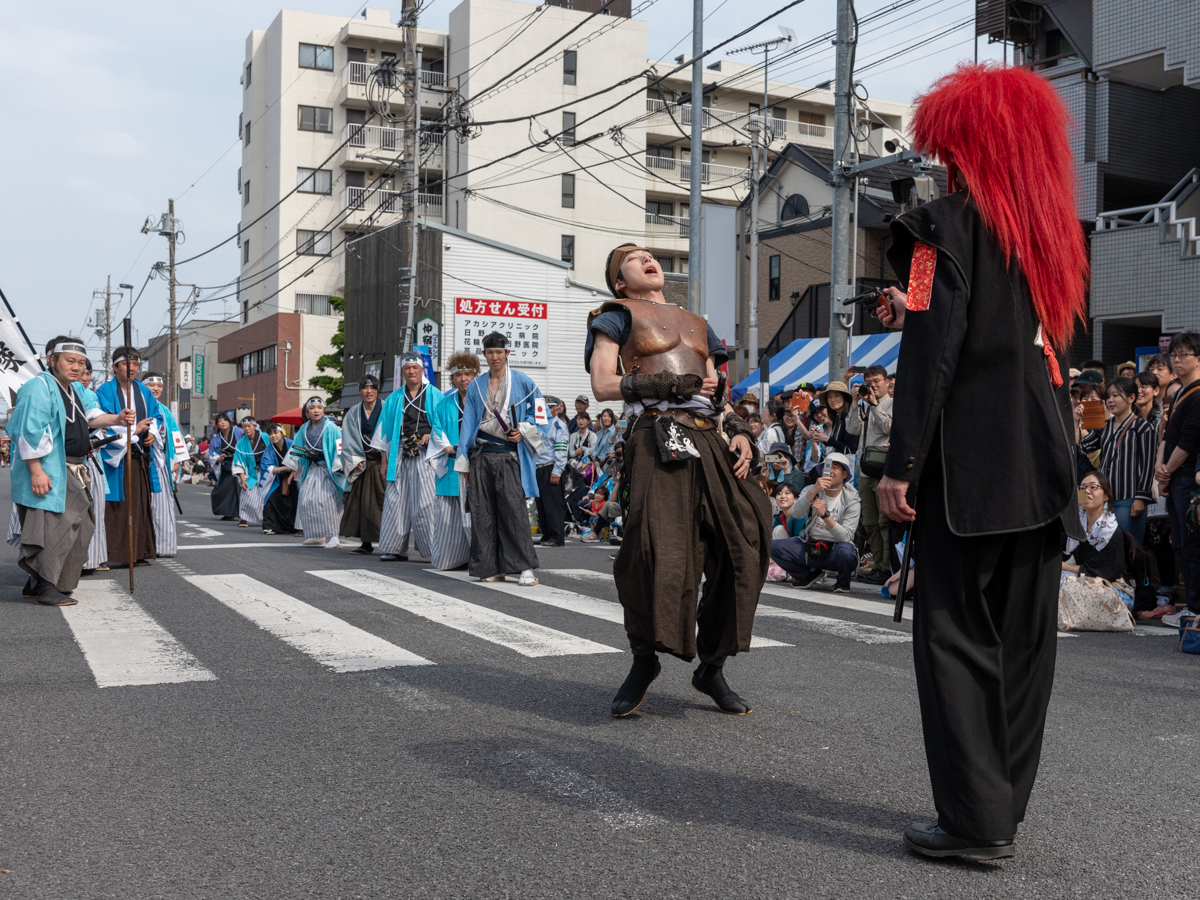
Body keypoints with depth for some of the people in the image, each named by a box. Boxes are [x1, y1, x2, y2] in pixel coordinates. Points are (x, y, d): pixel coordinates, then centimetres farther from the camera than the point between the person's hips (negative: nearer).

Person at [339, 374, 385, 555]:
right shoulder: (353, 413, 11)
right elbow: (348, 440, 8)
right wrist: (356, 461, -5)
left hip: (381, 462, -4)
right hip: (361, 464, 4)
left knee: (381, 502, -10)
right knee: (361, 502, 1)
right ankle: (366, 543, 8)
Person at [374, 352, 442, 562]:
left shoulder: (434, 395, 7)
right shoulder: (394, 399, 17)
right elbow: (385, 431, 18)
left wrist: (432, 435, -13)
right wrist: (385, 458, 11)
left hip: (426, 456, -4)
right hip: (400, 456, 4)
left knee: (426, 502, -9)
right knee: (397, 501, 2)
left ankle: (436, 548, -7)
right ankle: (397, 549, 7)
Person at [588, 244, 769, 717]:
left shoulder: (697, 324, 31)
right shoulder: (618, 316, 14)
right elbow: (602, 385, 1)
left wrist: (739, 432, 6)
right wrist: (668, 384, -8)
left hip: (710, 442, 6)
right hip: (659, 440, -5)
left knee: (741, 547, -4)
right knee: (658, 552, -17)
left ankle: (711, 666, 9)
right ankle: (644, 661, 4)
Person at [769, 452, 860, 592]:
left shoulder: (852, 501, -7)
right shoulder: (810, 490, 1)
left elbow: (845, 536, -18)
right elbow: (795, 514, -18)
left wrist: (825, 514, -31)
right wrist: (814, 491, -31)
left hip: (834, 551, -3)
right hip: (809, 547, 3)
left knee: (845, 550, -39)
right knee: (773, 547, -19)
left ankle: (843, 582, -2)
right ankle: (809, 574, 7)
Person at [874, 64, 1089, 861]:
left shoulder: (952, 222, -7)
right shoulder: (1054, 228, 15)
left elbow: (933, 349, -15)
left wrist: (901, 464, -14)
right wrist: (918, 317, 27)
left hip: (970, 465, -7)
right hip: (1043, 466, 7)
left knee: (956, 632, -2)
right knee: (1024, 638, 11)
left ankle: (977, 818, -1)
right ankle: (1004, 805, 21)